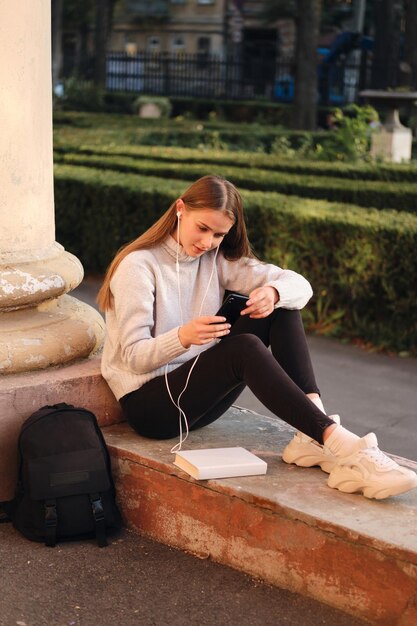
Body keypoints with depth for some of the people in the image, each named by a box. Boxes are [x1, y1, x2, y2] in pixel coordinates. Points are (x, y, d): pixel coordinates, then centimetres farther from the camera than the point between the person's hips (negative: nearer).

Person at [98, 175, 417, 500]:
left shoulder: (217, 260, 6)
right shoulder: (138, 265, -11)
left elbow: (301, 285, -5)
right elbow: (135, 357, -18)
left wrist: (274, 293, -29)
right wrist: (182, 337, -38)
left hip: (200, 390, 7)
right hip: (148, 403, -7)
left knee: (281, 310, -12)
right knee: (244, 348, -33)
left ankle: (312, 437, -26)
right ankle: (339, 441, -39)